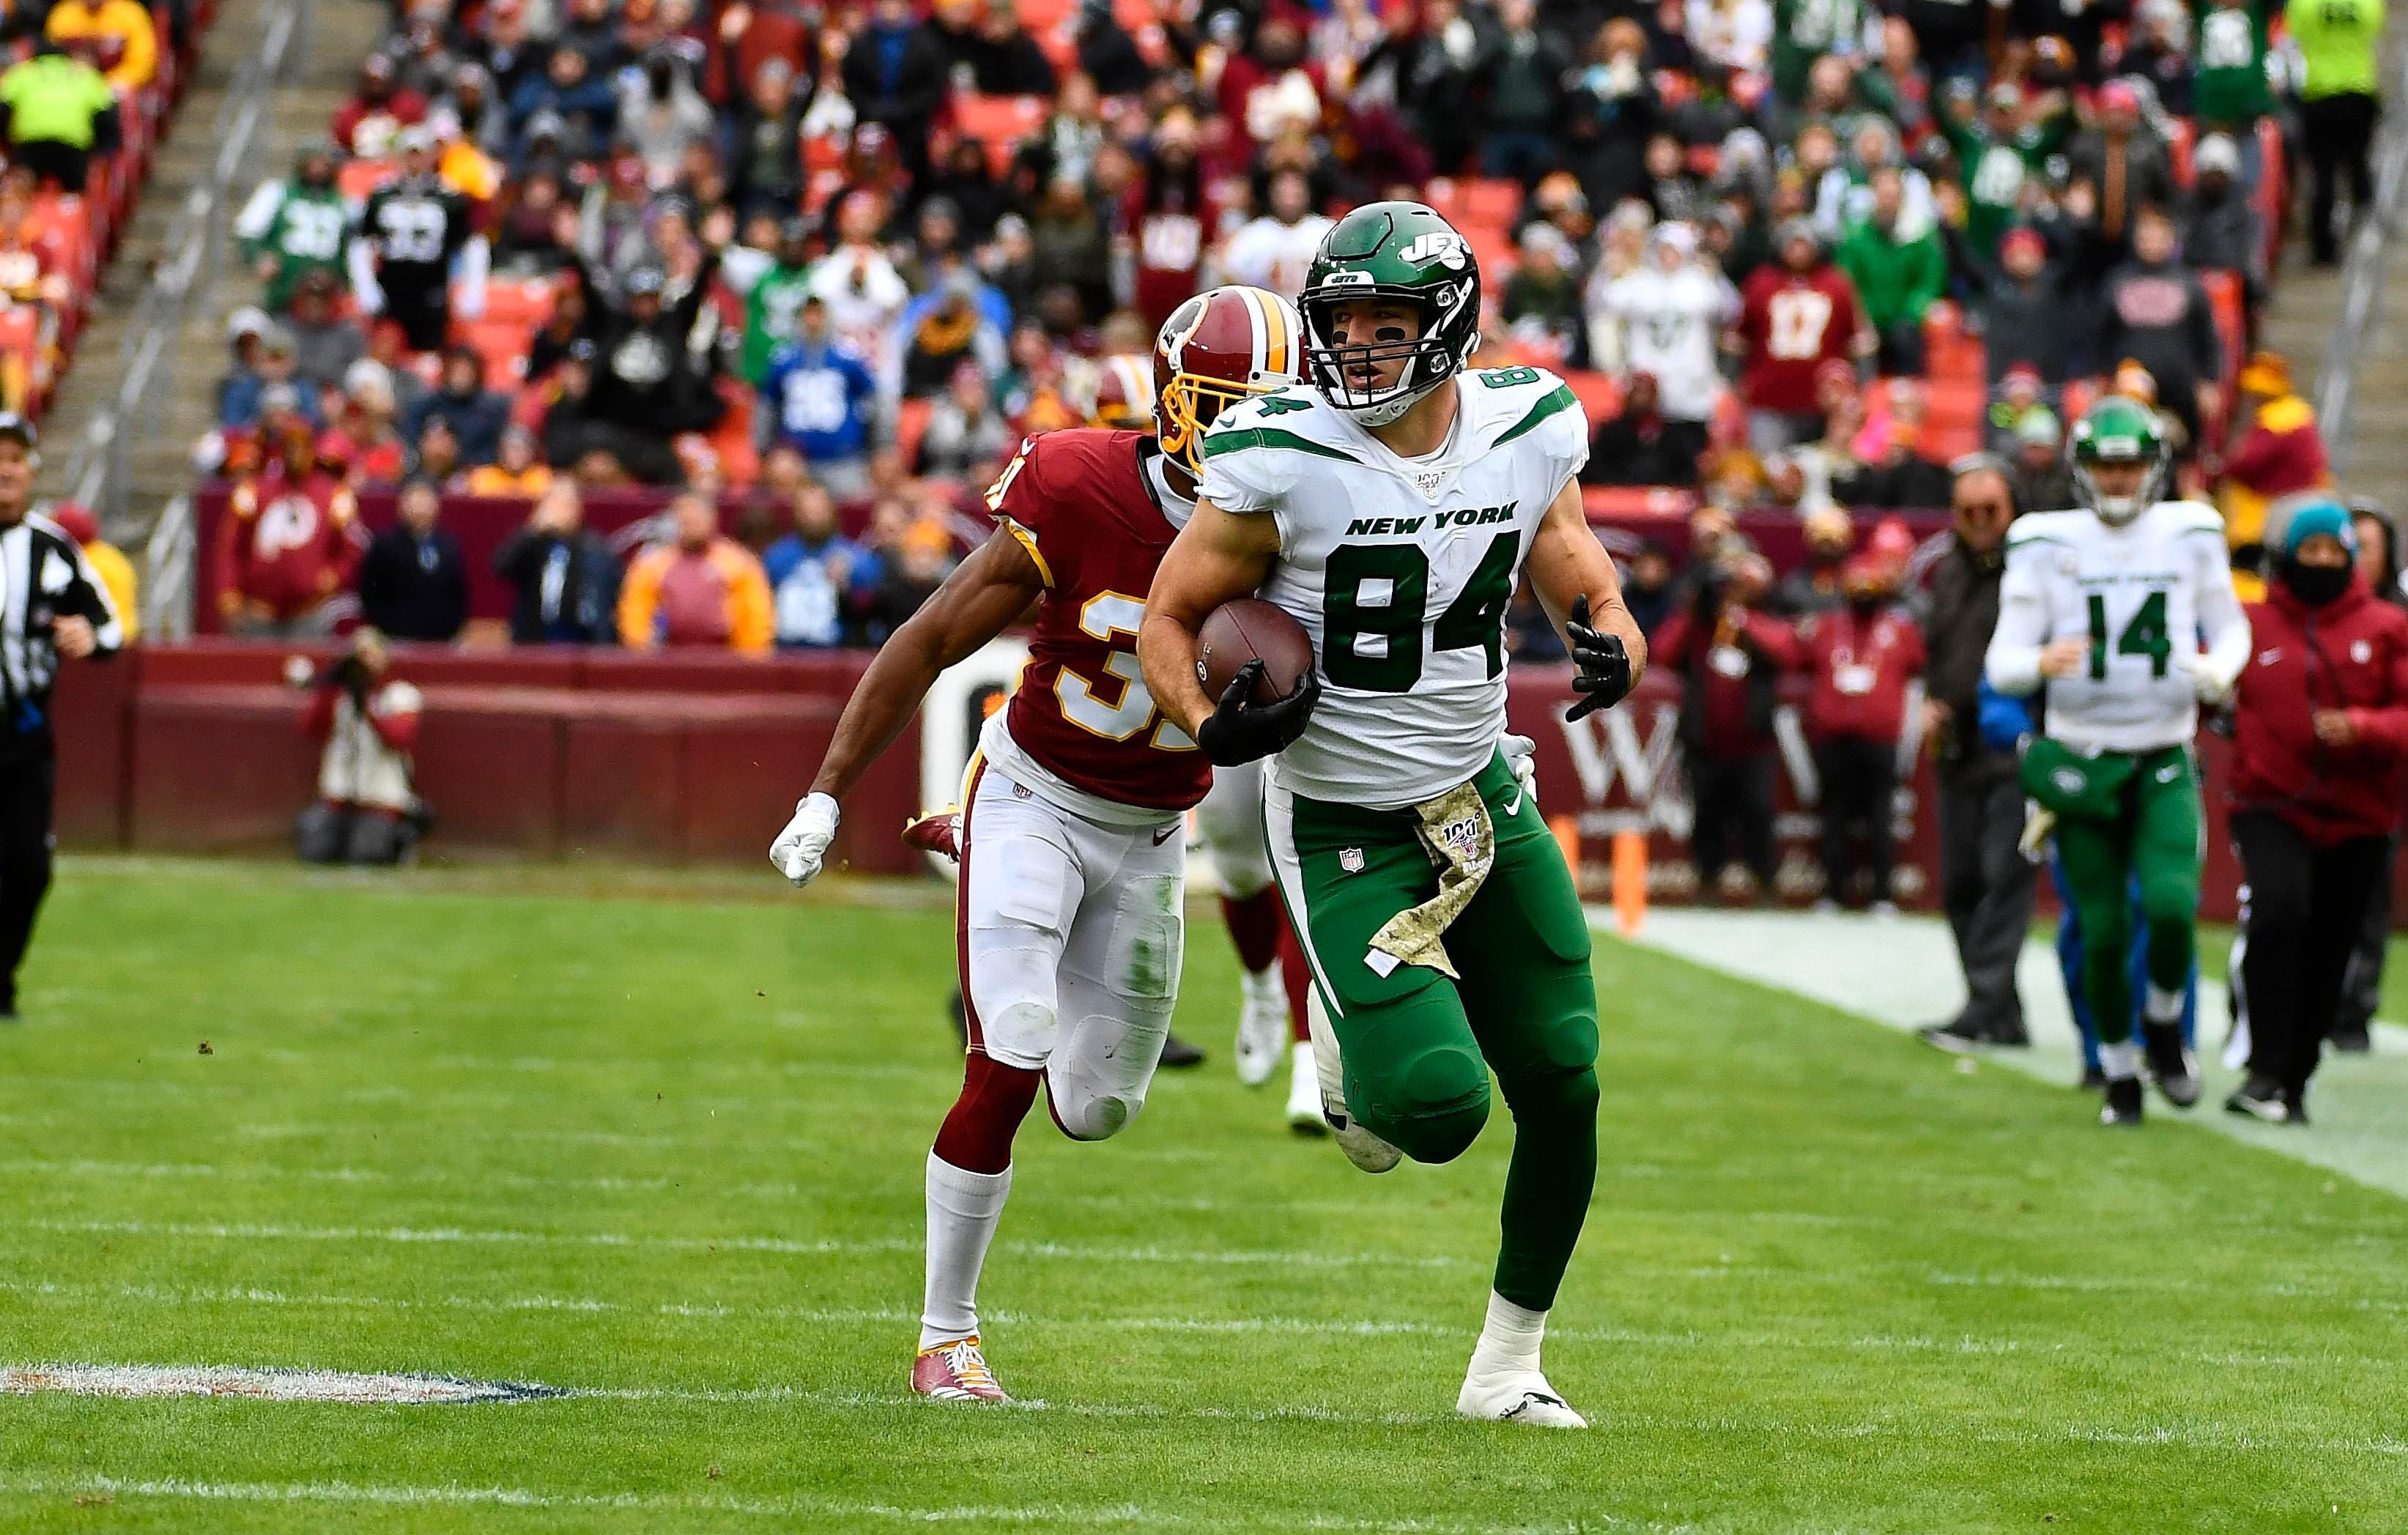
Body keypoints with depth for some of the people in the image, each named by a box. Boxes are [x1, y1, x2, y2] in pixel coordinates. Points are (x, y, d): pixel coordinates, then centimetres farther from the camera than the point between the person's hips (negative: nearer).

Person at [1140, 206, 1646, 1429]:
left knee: (1563, 1088, 4)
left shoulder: (1526, 435, -4)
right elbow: (1168, 618, -7)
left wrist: (1611, 649, -17)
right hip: (1343, 832, -5)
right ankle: (1353, 1059, 21)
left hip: (1480, 800, 5)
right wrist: (1212, 725, -28)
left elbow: (1591, 593, 8)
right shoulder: (1280, 460, -17)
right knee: (1436, 1106, -19)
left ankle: (1507, 1365, 24)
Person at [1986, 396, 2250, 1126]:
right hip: (2082, 760, 0)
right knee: (2103, 931, -1)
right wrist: (2040, 663, -29)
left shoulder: (2190, 537, 2)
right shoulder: (2047, 546, -3)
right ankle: (2118, 1070, 19)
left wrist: (2219, 669, -9)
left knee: (2172, 903, -20)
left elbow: (2230, 627, 14)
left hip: (2165, 763, 0)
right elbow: (2002, 662, -5)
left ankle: (2164, 1024, 8)